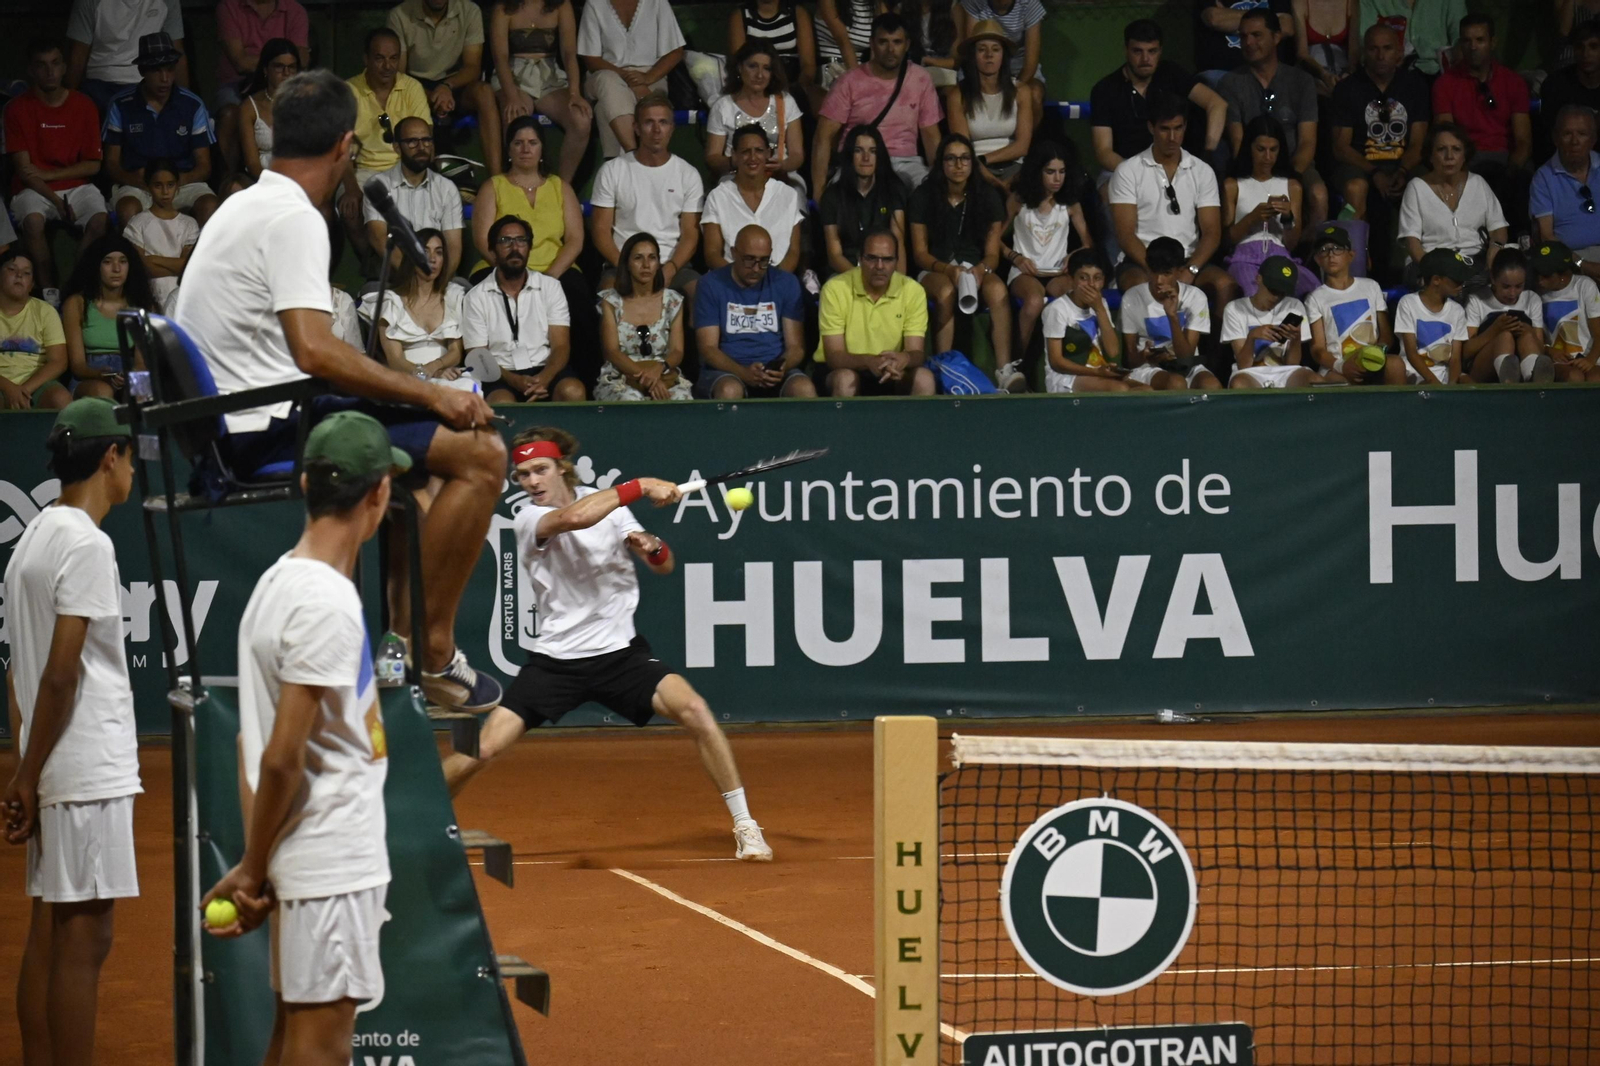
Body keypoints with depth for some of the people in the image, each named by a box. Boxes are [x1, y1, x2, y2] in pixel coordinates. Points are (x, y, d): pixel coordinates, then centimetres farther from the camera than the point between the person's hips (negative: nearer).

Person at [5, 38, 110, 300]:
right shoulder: (18, 109, -1)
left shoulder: (83, 105, 5)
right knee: (33, 220, -35)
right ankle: (48, 289, -23)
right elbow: (24, 168, -6)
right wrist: (57, 202, -17)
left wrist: (49, 174, -10)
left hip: (76, 186, 2)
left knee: (99, 220, -30)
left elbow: (93, 165, 3)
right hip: (35, 190, -2)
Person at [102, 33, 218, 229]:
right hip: (136, 185, -1)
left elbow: (204, 167, 6)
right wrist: (134, 179, -17)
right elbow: (112, 164, 7)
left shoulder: (192, 105, 4)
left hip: (183, 182, 1)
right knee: (128, 209, -36)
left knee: (209, 205, -32)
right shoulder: (122, 105, 4)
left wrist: (178, 180, -17)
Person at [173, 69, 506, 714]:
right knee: (480, 453, -13)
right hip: (270, 430, -11)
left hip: (228, 427, 11)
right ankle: (433, 653, -11)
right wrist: (428, 394, -19)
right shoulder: (295, 219, -16)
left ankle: (401, 617, 31)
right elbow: (315, 352, -27)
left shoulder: (242, 206, 15)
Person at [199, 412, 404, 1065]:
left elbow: (255, 741, 11)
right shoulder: (329, 603, -19)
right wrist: (253, 870, -8)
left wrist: (254, 865, 10)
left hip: (303, 859, 9)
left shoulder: (277, 582, 10)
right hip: (334, 864, -9)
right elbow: (282, 757, -19)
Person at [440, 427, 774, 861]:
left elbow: (665, 566, 8)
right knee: (481, 748, -13)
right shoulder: (529, 519, -9)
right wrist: (640, 486, -31)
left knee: (694, 710, -21)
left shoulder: (606, 502, 4)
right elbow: (574, 517, -32)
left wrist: (653, 547, -15)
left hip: (621, 651, 2)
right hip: (556, 659, -2)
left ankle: (744, 826, -9)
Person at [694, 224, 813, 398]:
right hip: (726, 372, -2)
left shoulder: (786, 283, 6)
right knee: (729, 390, -38)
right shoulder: (711, 285, 0)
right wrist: (744, 373, -24)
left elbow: (795, 346, 4)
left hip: (773, 369, 2)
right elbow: (708, 348, -5)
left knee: (804, 388, -31)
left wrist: (782, 368, -20)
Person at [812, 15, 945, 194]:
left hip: (905, 163, 2)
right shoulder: (849, 83, -2)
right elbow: (824, 137, -4)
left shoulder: (920, 79, 6)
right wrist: (819, 189, -17)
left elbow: (931, 136, 10)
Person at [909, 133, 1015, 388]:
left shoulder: (987, 197, 3)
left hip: (976, 268, 2)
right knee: (946, 292, -38)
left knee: (999, 291, -33)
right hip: (934, 270, -1)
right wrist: (949, 270, -23)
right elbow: (920, 253, -3)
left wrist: (980, 270, -23)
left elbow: (992, 254, 1)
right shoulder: (924, 196, -1)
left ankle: (1005, 369, -39)